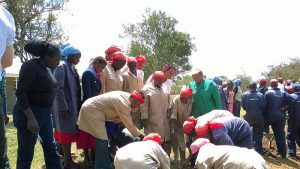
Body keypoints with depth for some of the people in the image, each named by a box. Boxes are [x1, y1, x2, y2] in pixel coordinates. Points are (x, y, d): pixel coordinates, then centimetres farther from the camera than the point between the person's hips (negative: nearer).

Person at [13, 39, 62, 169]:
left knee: (51, 148, 11)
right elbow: (20, 92, -20)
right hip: (29, 114, -8)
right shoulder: (31, 66, -16)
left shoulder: (47, 68, 9)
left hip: (45, 113, 9)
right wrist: (31, 118, -26)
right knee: (26, 153, 3)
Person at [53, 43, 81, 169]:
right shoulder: (61, 67, -13)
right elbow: (58, 88, -19)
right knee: (67, 134, 0)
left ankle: (67, 158, 24)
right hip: (66, 107, -8)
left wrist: (77, 105, 12)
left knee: (69, 133, 13)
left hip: (73, 106, 8)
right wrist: (63, 107, -21)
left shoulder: (72, 68, 13)